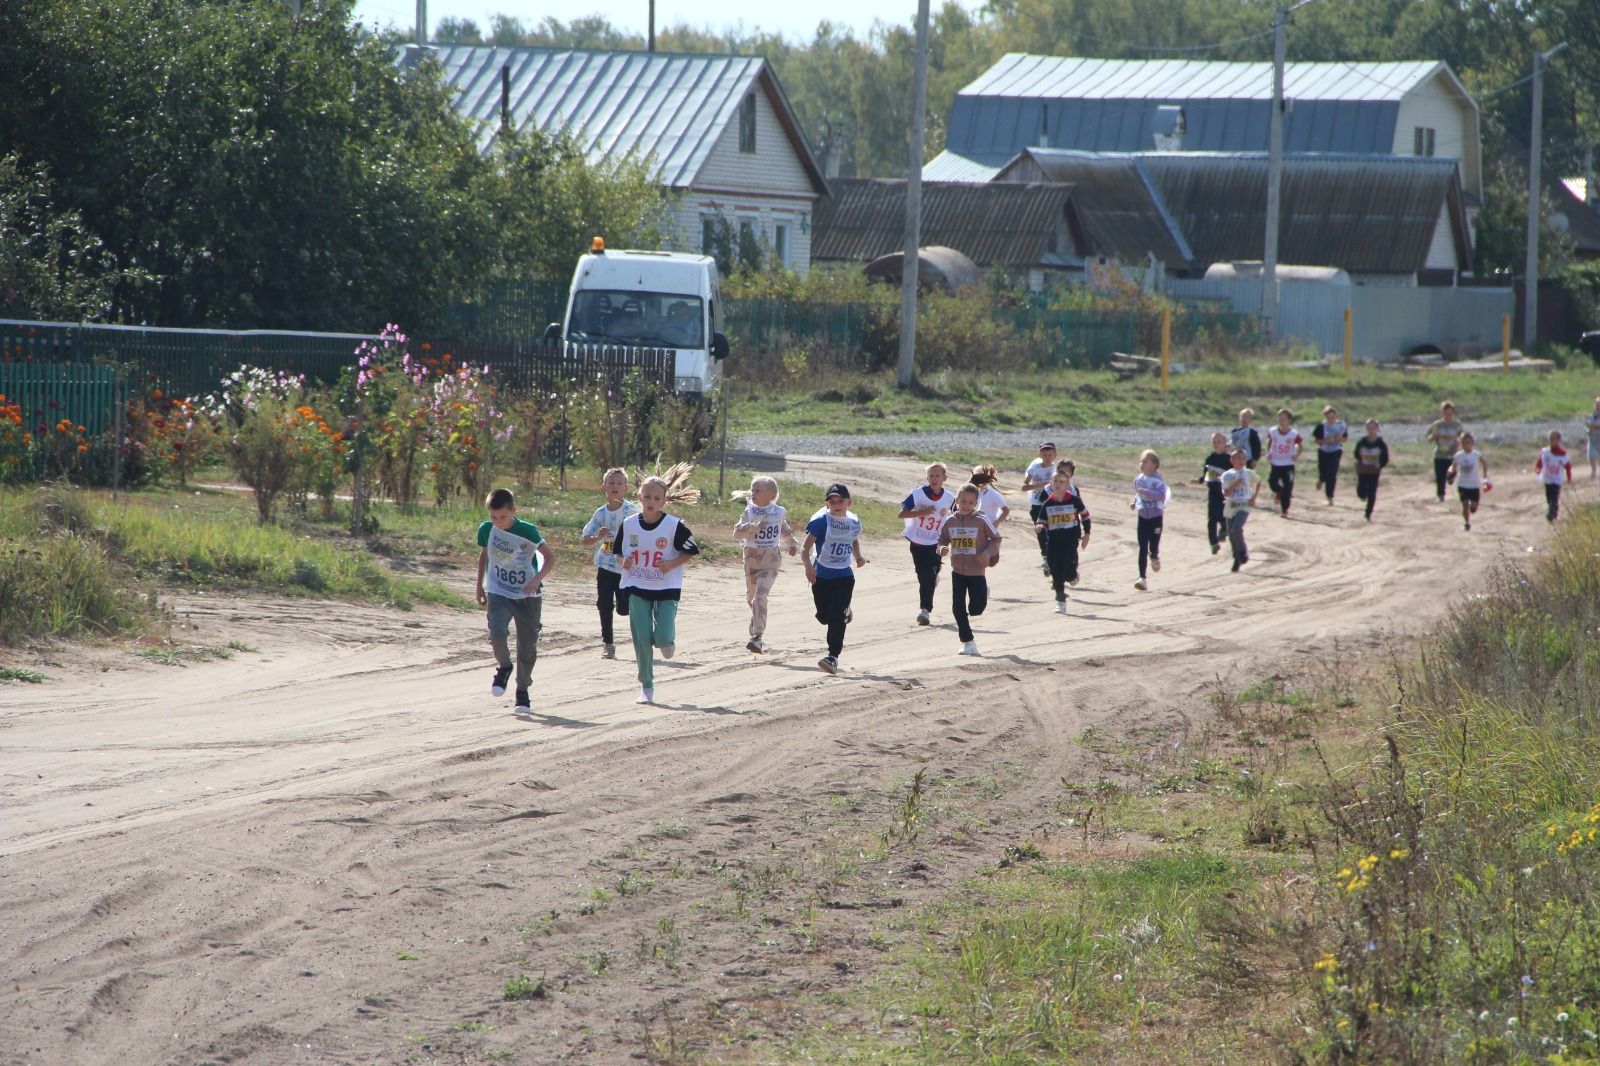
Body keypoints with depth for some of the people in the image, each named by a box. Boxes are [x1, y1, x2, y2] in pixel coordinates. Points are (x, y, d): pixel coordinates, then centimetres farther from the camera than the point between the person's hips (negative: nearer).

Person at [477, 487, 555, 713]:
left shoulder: (527, 531, -15)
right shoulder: (486, 530, -5)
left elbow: (550, 558, -10)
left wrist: (537, 579, -27)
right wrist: (480, 586, 17)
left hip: (527, 595, -2)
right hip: (499, 593, 2)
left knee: (527, 645, 2)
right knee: (497, 632, -23)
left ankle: (522, 690, 21)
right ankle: (503, 667, 7)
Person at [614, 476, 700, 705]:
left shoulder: (673, 526, -10)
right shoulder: (629, 524, -1)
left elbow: (691, 551, 0)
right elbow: (619, 550, 13)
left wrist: (672, 564, -15)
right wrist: (625, 561, -9)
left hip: (666, 589, -2)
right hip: (637, 589, 2)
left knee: (662, 638, -14)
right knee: (642, 638, -3)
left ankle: (667, 642, 26)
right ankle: (646, 687, 9)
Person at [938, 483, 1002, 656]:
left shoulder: (982, 520, -10)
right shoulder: (950, 522, 1)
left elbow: (996, 539, -3)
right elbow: (942, 540, 11)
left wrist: (988, 553, -18)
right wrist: (942, 548, -11)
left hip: (976, 571, -3)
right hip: (958, 571, 3)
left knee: (976, 608, -3)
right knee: (958, 608, -1)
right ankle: (968, 641, 11)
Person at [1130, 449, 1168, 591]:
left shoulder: (1158, 480, -13)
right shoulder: (1139, 480, 4)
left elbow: (1161, 495, -28)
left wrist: (1145, 492, -35)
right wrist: (1134, 502, 6)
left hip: (1156, 517, -4)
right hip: (1143, 516, 4)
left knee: (1154, 546, 1)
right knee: (1143, 548, -3)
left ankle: (1154, 557, 40)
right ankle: (1142, 578, -4)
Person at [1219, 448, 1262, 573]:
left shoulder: (1249, 473, 2)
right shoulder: (1227, 475, 0)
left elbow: (1258, 482, 20)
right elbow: (1225, 493, -7)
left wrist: (1254, 497, 10)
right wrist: (1235, 484, -19)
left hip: (1244, 506, -2)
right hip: (1231, 507, 2)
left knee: (1236, 529, -24)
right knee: (1231, 535, 5)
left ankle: (1243, 551, 0)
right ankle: (1237, 560, 22)